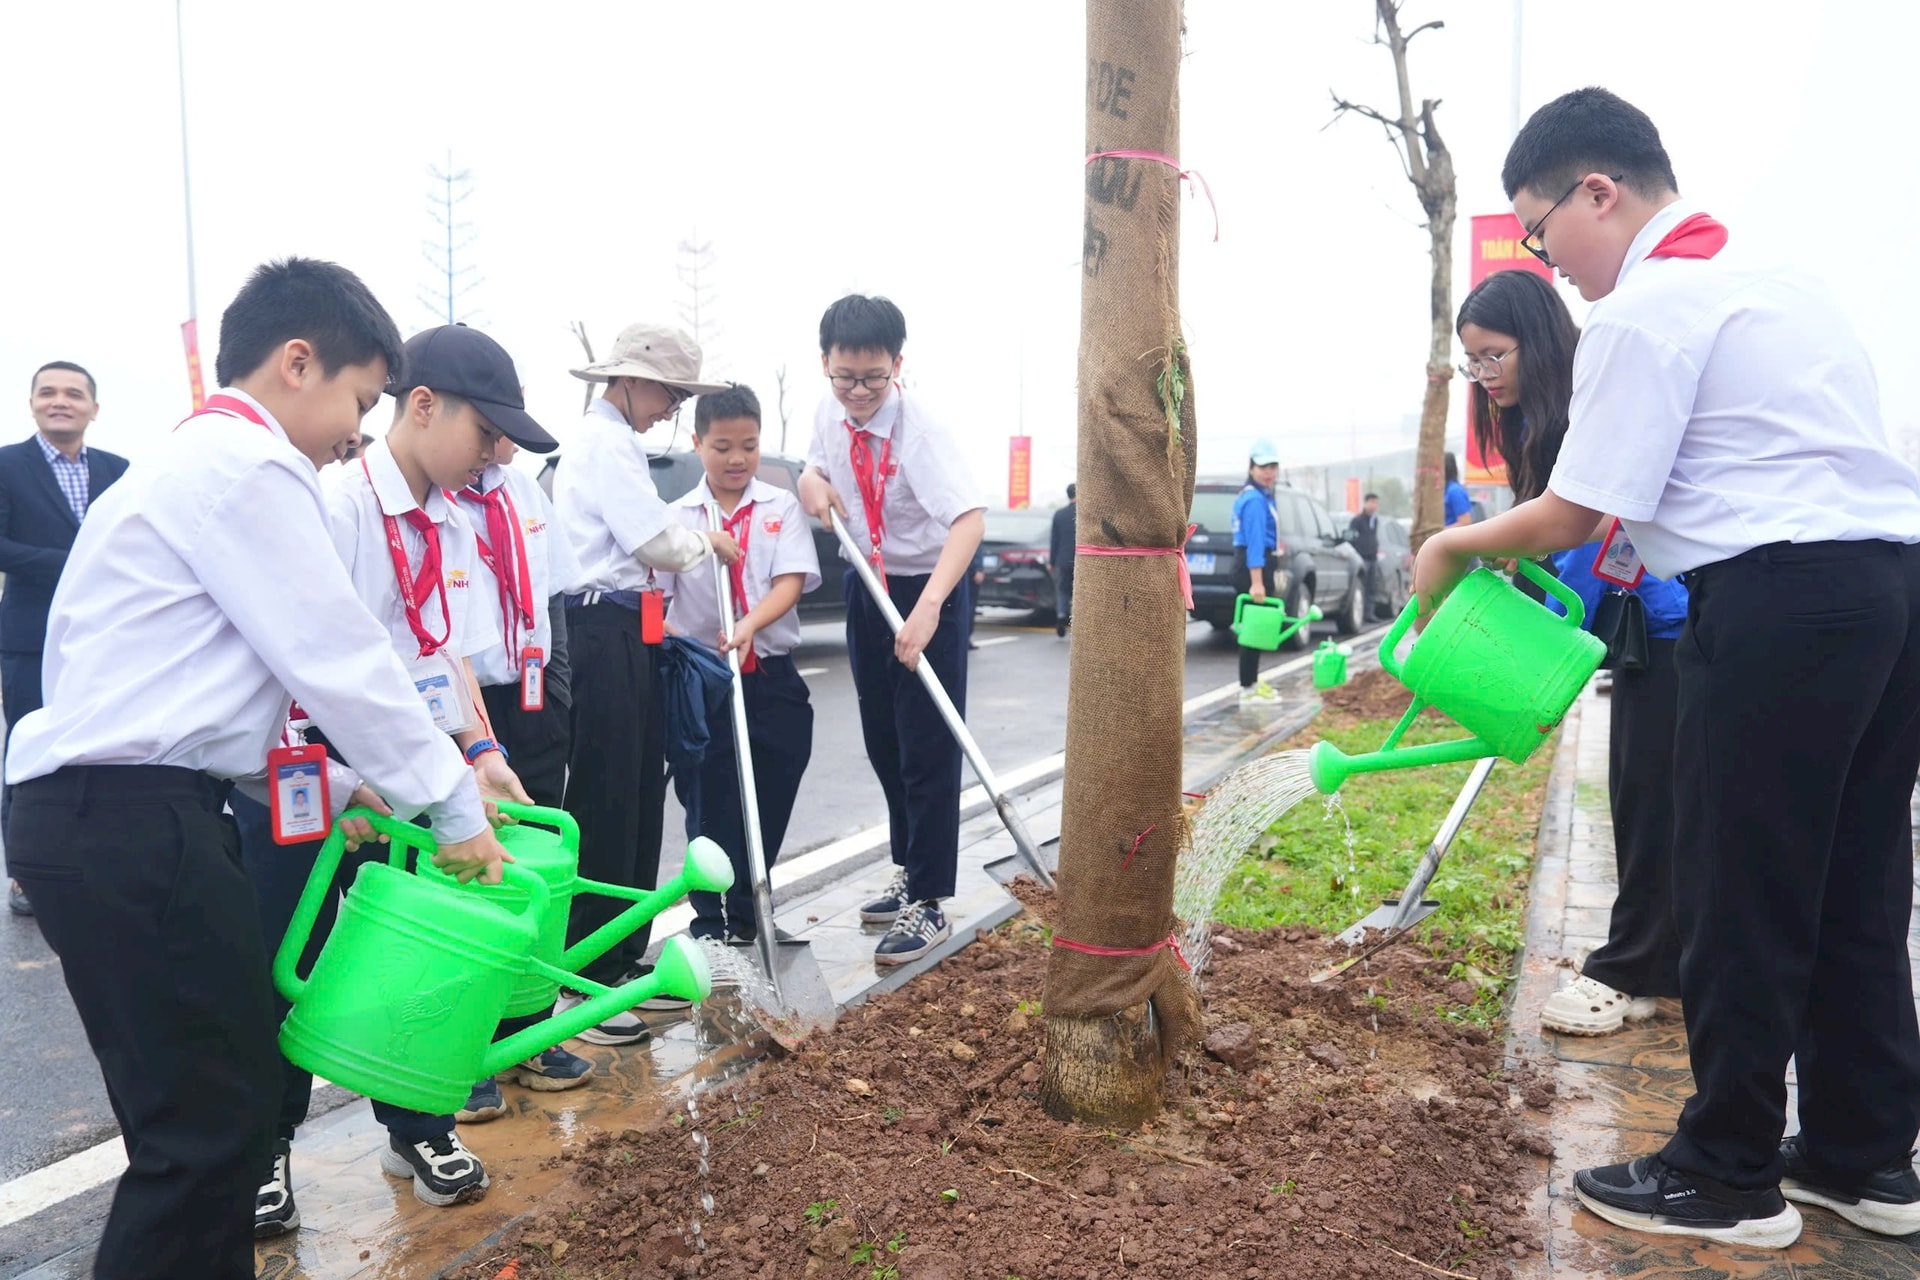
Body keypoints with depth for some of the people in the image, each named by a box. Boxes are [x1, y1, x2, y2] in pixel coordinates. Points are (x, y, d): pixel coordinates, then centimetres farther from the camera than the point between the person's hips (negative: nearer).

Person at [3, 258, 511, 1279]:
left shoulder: (191, 460, 20)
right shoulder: (246, 466, -12)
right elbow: (341, 660, -14)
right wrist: (455, 807, -6)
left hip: (107, 814, 10)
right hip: (130, 823, -10)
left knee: (218, 1098, 15)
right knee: (210, 1122, -3)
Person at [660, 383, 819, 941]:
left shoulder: (782, 508, 3)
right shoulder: (679, 517, 3)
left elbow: (792, 581, -9)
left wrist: (750, 624, -26)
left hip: (771, 677, 1)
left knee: (767, 807, 8)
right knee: (709, 807, 5)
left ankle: (746, 915, 26)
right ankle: (710, 921, 19)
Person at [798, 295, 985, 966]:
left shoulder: (920, 429, -26)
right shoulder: (830, 415, -4)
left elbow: (970, 517, -39)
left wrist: (928, 605, -53)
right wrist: (811, 477, -9)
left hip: (927, 591, -7)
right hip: (866, 587, 8)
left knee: (927, 749, -5)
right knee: (882, 742, 17)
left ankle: (927, 903, 6)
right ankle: (909, 870, 35)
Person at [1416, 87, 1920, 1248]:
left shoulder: (1642, 309, -10)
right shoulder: (1771, 277, 20)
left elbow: (1572, 518, -12)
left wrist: (1459, 545, 5)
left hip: (1782, 600, -10)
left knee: (1740, 897, 1)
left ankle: (1729, 1176, 14)